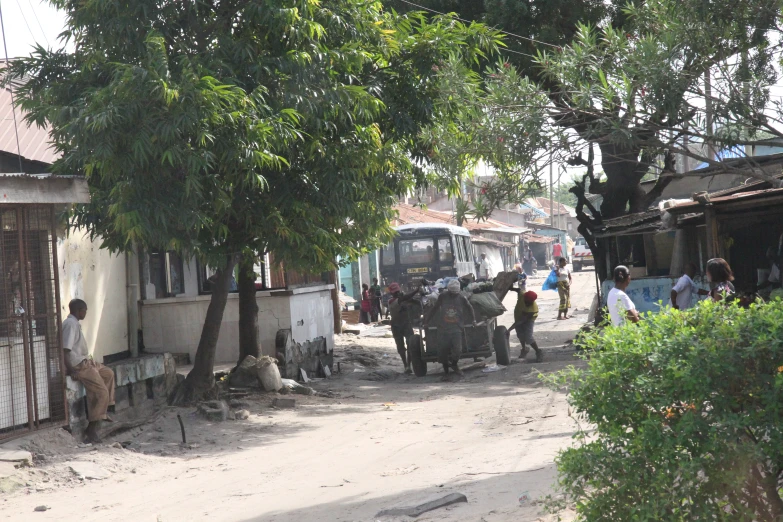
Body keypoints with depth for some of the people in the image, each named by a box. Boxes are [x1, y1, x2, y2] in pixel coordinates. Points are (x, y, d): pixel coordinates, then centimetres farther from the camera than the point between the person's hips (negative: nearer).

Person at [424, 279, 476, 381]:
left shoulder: (462, 298, 1)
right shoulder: (442, 297, 1)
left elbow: (469, 309, 21)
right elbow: (434, 309, 12)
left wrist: (473, 320, 26)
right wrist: (426, 321, 16)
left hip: (456, 329, -1)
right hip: (443, 329, 1)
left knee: (457, 350, -14)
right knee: (443, 351, 1)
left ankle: (454, 364, 17)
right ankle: (445, 372, 19)